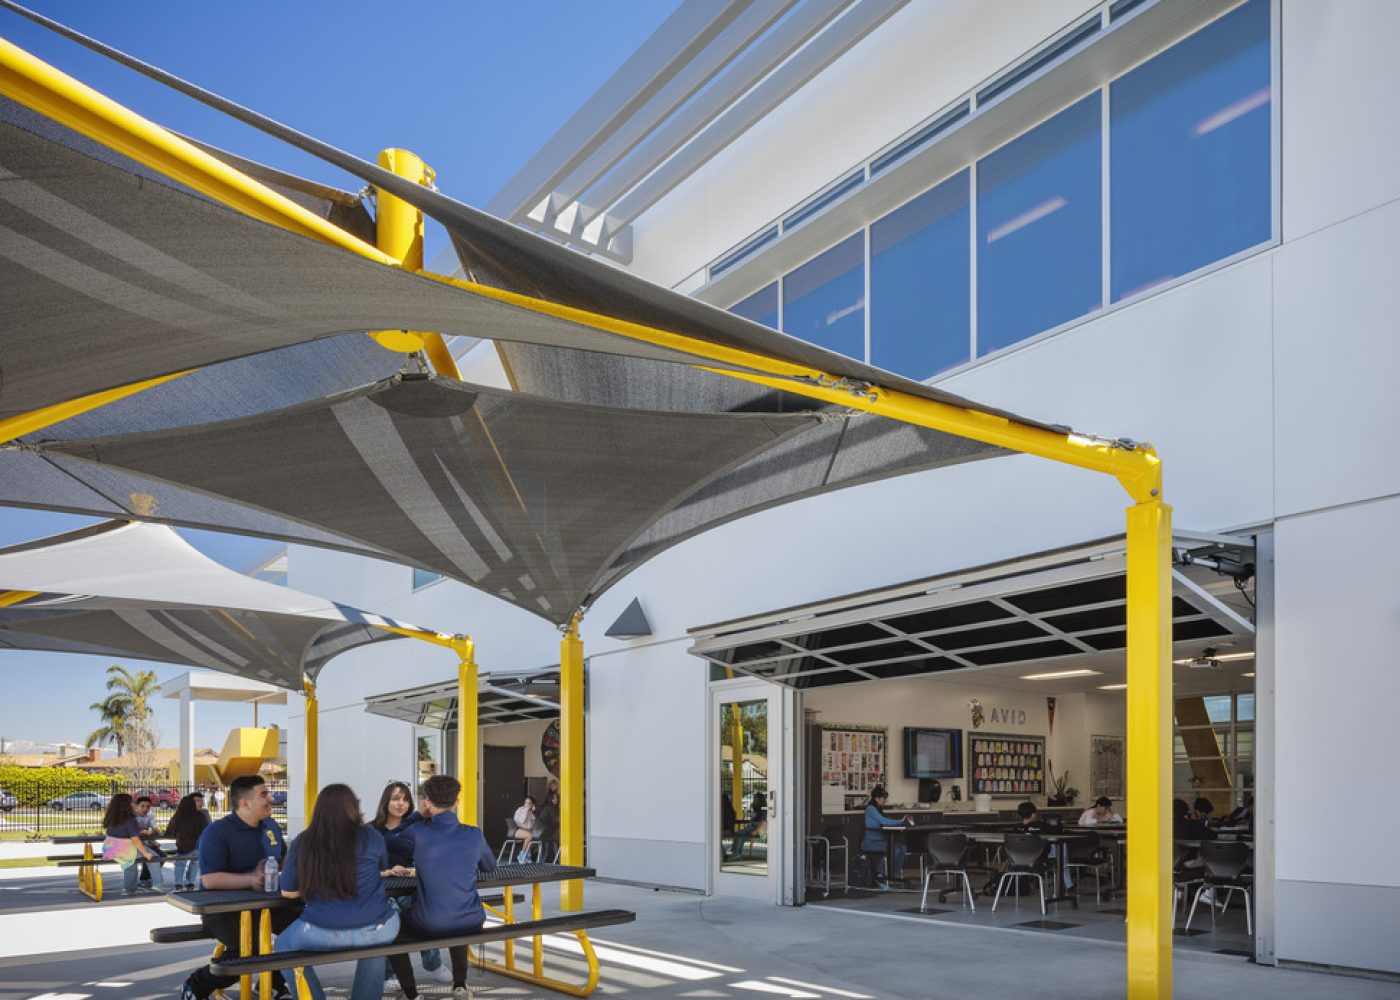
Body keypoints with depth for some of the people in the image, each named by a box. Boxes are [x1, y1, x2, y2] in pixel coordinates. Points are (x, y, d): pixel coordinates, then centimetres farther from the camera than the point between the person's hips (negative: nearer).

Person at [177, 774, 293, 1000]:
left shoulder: (270, 827, 10)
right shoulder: (217, 832, -14)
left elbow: (285, 859, 25)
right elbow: (209, 879, -24)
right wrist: (252, 879, -29)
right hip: (222, 908, -7)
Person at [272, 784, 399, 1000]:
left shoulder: (302, 843, 0)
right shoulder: (371, 836, 2)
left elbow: (288, 891, 9)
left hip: (323, 933, -1)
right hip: (375, 930, 1)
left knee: (282, 948, 30)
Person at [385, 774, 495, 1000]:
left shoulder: (418, 832, -14)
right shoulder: (474, 835, -7)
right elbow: (490, 866, 13)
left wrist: (420, 816, 13)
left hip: (429, 926, -3)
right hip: (470, 925, 3)